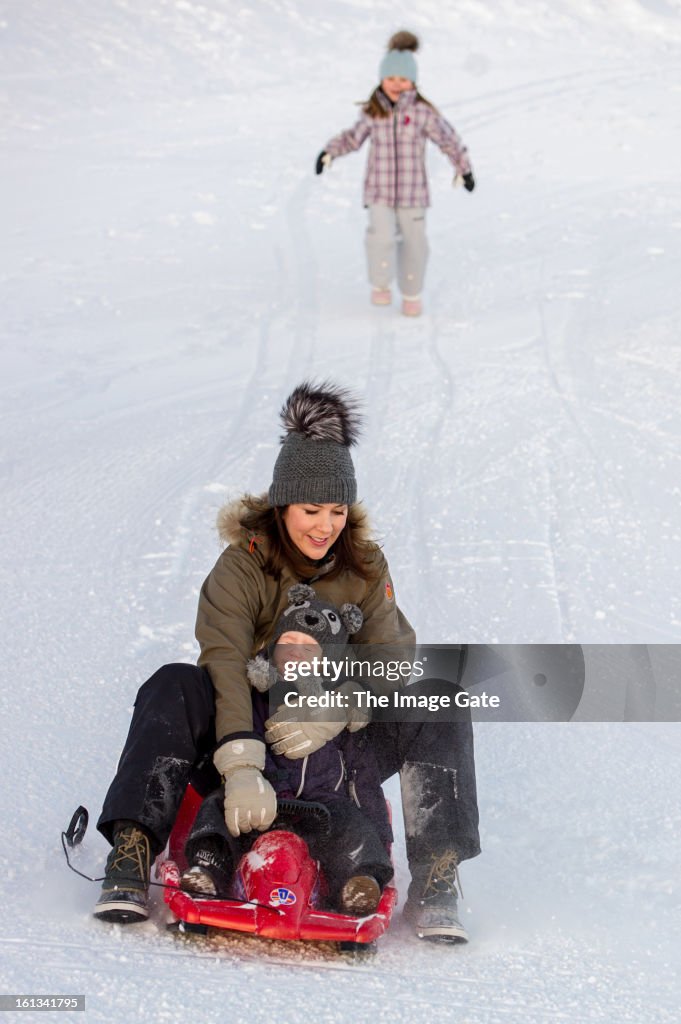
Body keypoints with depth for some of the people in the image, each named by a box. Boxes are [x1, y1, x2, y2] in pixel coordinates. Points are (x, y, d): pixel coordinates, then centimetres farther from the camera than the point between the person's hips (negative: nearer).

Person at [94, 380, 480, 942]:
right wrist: (242, 767, -43)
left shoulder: (365, 567, 0)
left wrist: (329, 720, -30)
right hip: (245, 732, -2)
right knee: (175, 688, -31)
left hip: (337, 750, 2)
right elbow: (226, 665, -27)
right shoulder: (242, 566, -11)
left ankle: (434, 888, -21)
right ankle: (130, 862, -38)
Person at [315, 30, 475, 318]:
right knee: (382, 235, -20)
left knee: (413, 242, 7)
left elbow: (449, 139, 2)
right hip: (379, 189, 0)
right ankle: (380, 284, 3)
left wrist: (464, 168, 7)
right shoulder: (372, 112, -1)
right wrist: (330, 151, 6)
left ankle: (411, 294, 29)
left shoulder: (423, 112, -9)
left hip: (412, 190, 0)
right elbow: (355, 136, 16)